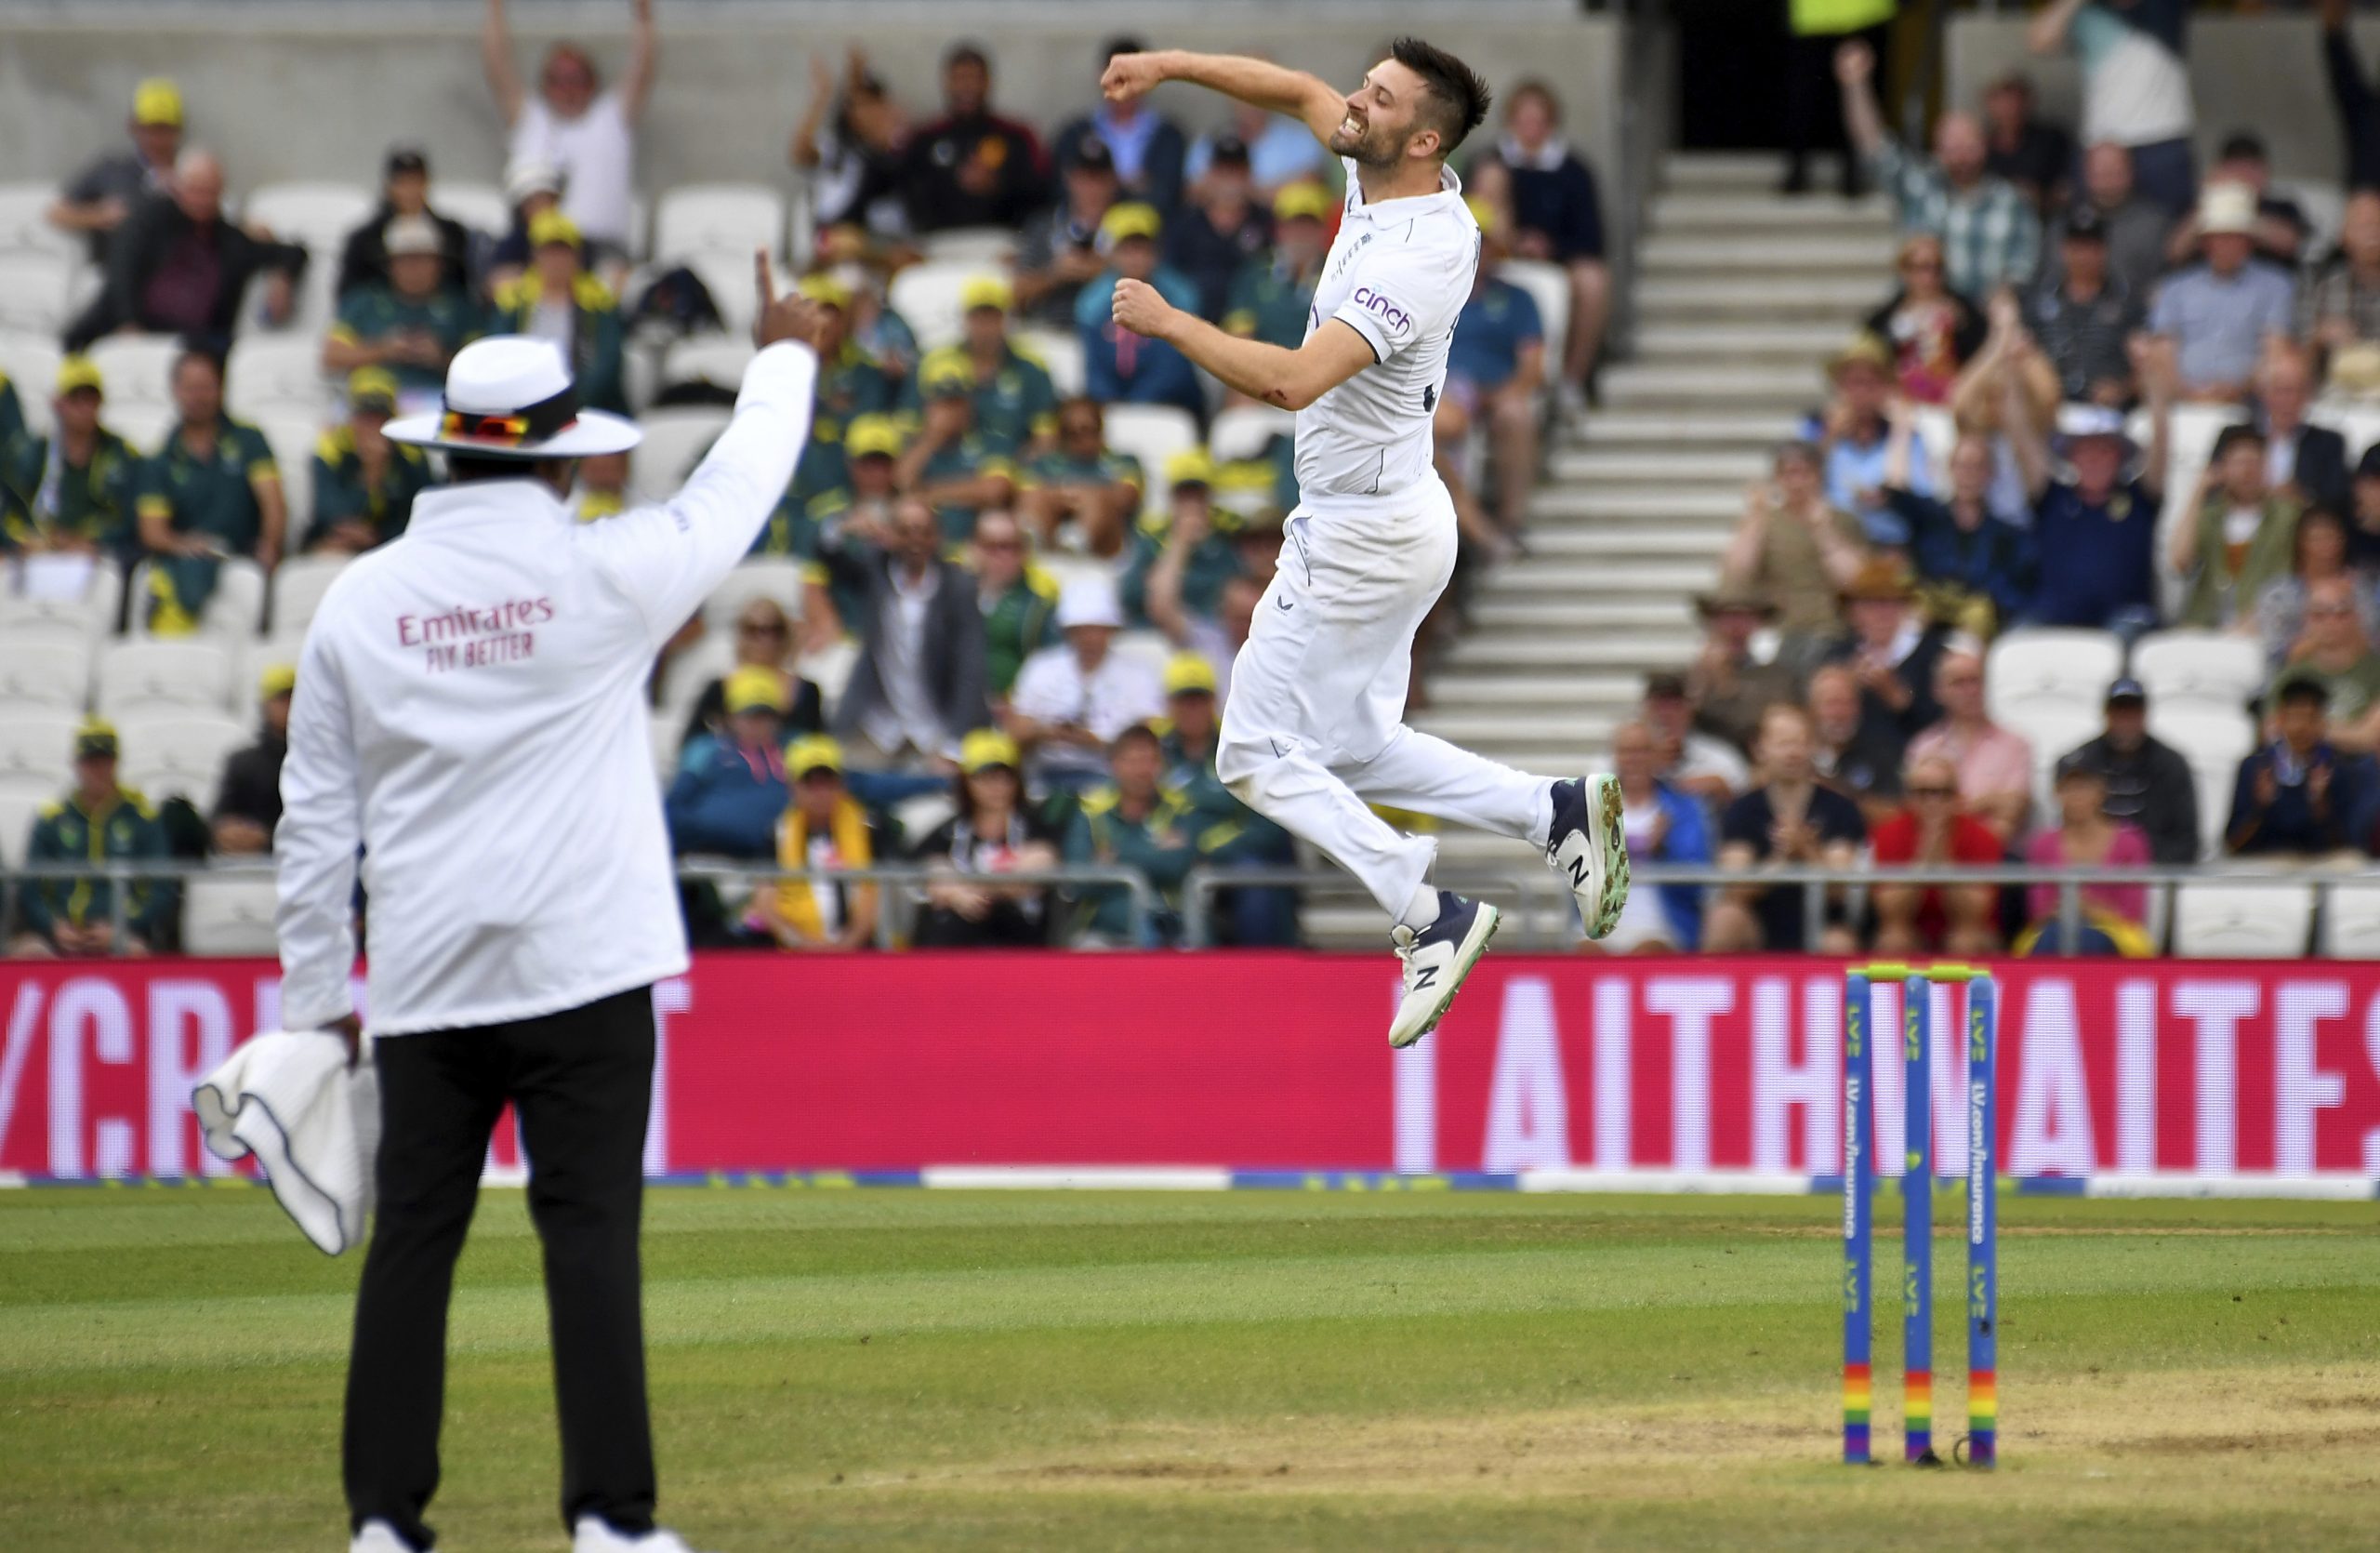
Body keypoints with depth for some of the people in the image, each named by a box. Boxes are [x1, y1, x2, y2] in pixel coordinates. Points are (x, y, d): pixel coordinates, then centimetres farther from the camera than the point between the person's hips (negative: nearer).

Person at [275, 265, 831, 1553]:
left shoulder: (360, 599, 3)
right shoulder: (603, 574, -6)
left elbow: (313, 815, 7)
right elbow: (736, 491, 12)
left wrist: (314, 992, 15)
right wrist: (784, 359, 30)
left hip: (423, 984, 3)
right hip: (583, 967, -3)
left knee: (411, 1239, 5)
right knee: (588, 1231, -3)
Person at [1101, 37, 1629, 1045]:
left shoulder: (1409, 261, -29)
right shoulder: (1390, 181, -1)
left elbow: (1293, 381, -39)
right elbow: (1301, 93, 15)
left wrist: (1170, 323, -29)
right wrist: (1171, 65, 5)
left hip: (1361, 537, -10)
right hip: (1403, 519, 10)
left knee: (1259, 757, 0)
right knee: (1352, 753, 18)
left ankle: (1430, 920, -1)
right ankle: (1556, 812, 12)